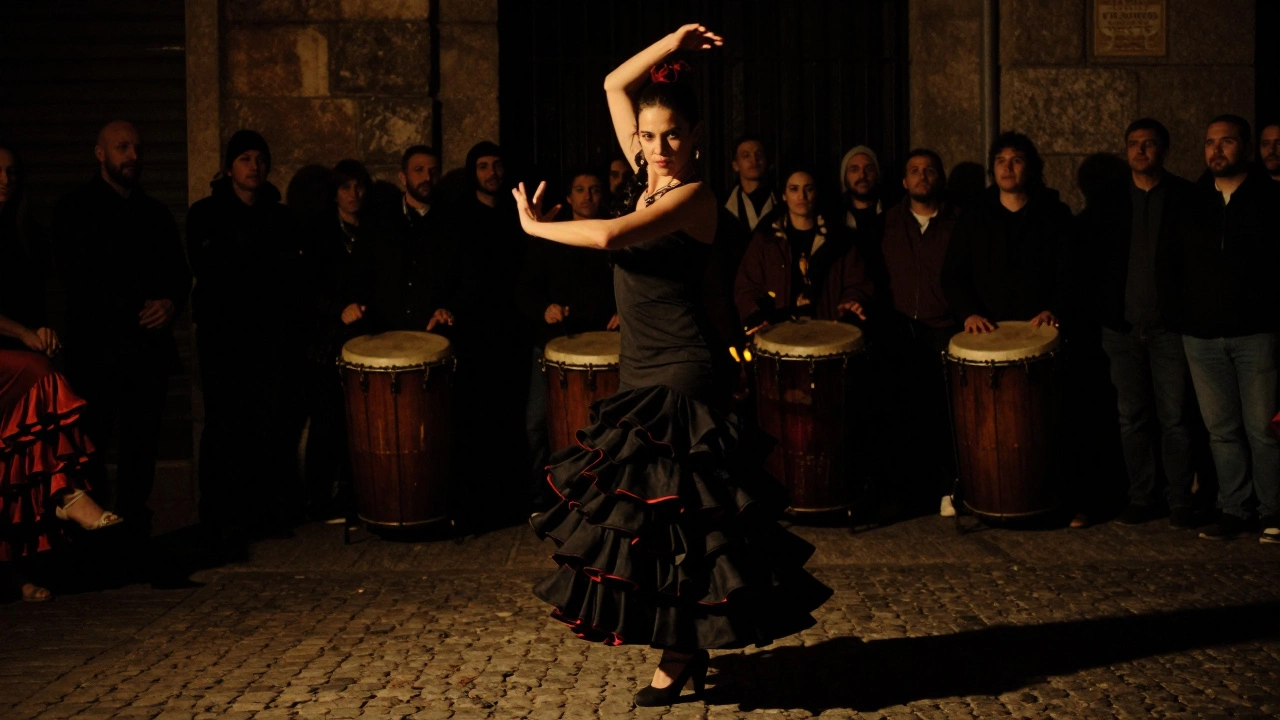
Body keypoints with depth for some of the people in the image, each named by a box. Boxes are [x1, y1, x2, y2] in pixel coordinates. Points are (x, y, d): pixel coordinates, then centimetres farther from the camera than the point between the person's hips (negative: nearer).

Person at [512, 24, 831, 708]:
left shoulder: (694, 195, -13)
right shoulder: (648, 178, 10)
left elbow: (609, 236, -28)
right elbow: (614, 84, 16)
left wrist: (536, 226, -14)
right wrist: (672, 43, 8)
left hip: (677, 381, -8)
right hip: (642, 376, 9)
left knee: (669, 517, -2)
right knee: (647, 516, 10)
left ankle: (682, 655, 10)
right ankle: (685, 650, 21)